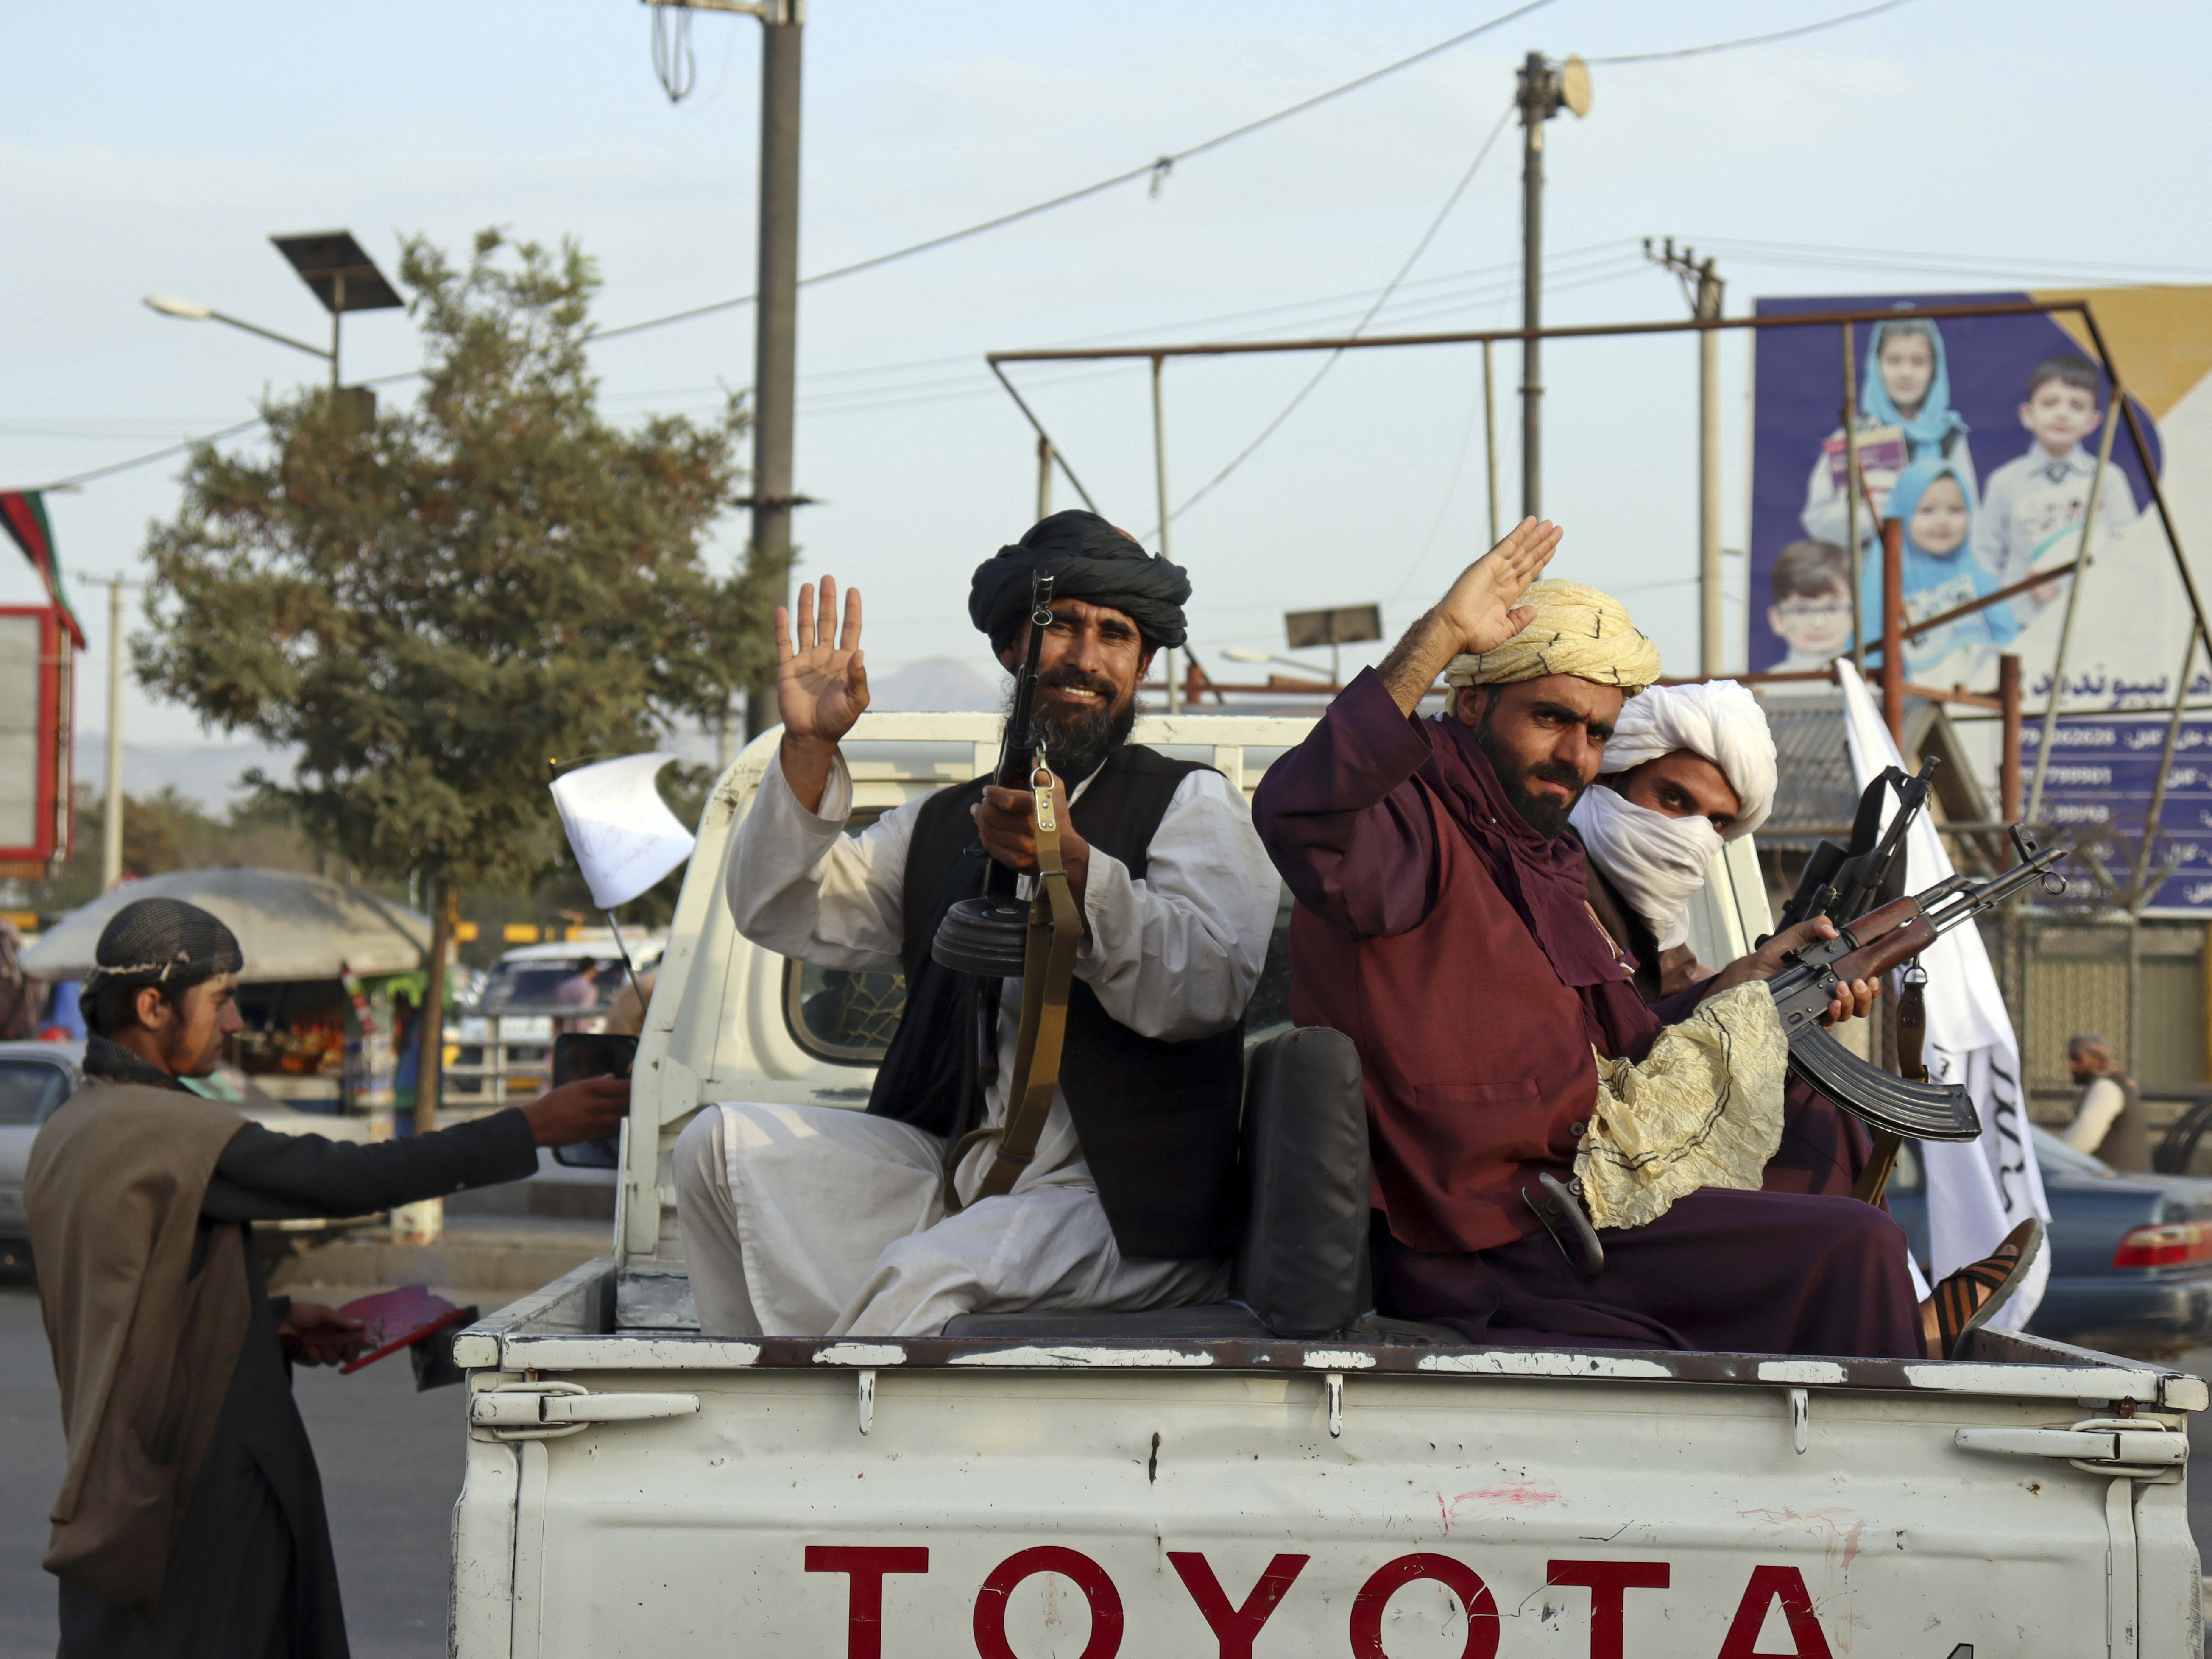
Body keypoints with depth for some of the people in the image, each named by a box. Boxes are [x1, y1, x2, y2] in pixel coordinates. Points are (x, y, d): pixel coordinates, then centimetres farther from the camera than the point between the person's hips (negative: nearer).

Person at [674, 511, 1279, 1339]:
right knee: (725, 1143, -12)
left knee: (919, 1277, -32)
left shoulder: (1191, 803, 4)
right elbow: (778, 914, 12)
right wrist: (809, 749, -3)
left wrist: (1070, 863, -30)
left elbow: (1210, 988, -14)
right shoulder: (943, 824, 20)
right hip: (950, 1173, 6)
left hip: (1123, 1212, -5)